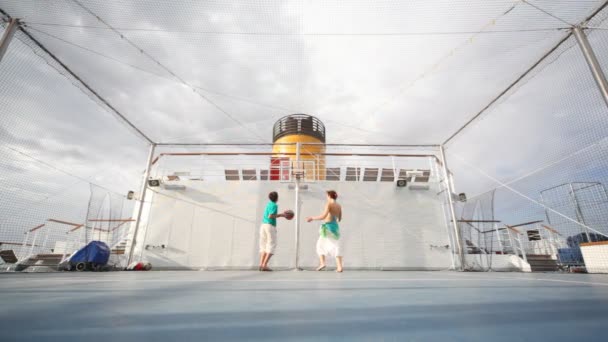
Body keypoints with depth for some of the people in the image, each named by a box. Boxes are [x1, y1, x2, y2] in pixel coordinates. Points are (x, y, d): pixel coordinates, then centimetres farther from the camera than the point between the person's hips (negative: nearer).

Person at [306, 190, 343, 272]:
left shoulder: (329, 204, -11)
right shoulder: (339, 206, 10)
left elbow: (323, 216, -22)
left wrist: (312, 218, -13)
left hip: (328, 227, -6)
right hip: (335, 226, 6)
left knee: (320, 245, 13)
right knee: (335, 247, 7)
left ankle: (322, 263, 6)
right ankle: (339, 267, -3)